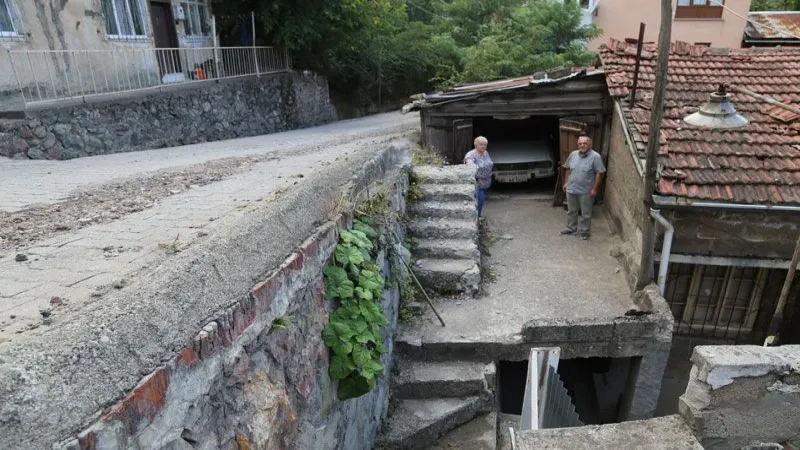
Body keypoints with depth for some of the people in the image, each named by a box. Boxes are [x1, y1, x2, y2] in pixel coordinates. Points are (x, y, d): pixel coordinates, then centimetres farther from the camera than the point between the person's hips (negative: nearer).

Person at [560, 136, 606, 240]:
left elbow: (599, 173, -13)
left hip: (586, 191, -5)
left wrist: (594, 189, -15)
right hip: (571, 189, 5)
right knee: (571, 211, 16)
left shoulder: (595, 156, -13)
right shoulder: (573, 154, 3)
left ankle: (585, 231, 20)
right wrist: (566, 182, 11)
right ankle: (572, 228, 32)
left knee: (586, 214, 6)